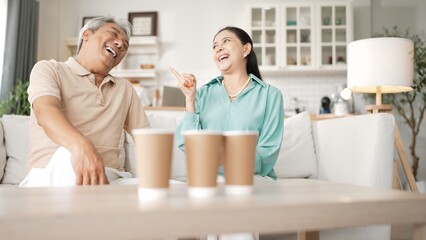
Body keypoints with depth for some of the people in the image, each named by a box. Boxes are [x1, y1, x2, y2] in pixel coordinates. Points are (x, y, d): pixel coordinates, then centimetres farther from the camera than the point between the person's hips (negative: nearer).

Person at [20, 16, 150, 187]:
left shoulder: (126, 89, 22)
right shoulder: (49, 69, 6)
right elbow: (46, 111, -15)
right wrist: (81, 146, -37)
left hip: (108, 178, 3)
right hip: (49, 176, -3)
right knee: (69, 156, -38)